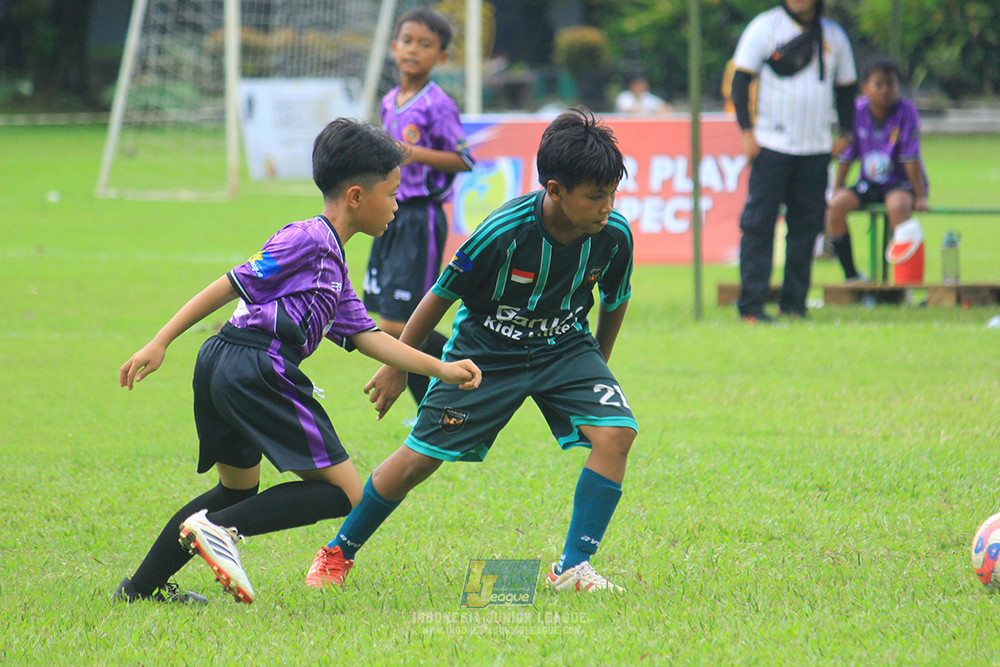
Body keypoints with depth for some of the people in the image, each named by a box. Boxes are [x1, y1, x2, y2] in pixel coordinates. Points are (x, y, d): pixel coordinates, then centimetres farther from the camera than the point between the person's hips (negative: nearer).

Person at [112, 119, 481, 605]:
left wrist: (442, 369, 15)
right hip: (257, 370, -10)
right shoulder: (308, 240, -7)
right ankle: (222, 527, -17)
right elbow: (231, 285, -8)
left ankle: (141, 586, 28)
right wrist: (159, 344, -10)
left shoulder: (333, 270, 23)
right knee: (344, 494, -5)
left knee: (240, 486, 27)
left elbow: (366, 337, 20)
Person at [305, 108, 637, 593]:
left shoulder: (614, 234, -19)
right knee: (419, 458, -1)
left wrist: (595, 369, 17)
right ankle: (338, 553, 21)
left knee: (616, 433, -21)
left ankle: (573, 568, -14)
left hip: (564, 347, 3)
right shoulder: (504, 232, -30)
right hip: (485, 350, -3)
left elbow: (614, 302, 4)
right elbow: (442, 295, -14)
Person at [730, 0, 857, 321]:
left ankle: (793, 303, 10)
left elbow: (846, 87, 20)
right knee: (758, 224, -7)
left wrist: (845, 132, 9)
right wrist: (747, 131, -8)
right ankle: (751, 304, -7)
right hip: (771, 146, -3)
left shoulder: (834, 35, 11)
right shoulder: (765, 27, 0)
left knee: (807, 224, 2)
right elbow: (741, 80, -1)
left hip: (816, 148, 4)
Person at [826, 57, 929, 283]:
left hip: (902, 182, -4)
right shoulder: (857, 111, -5)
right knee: (835, 206, -20)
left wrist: (920, 197, -17)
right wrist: (836, 191, 3)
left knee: (897, 204, -37)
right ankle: (851, 275, -9)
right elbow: (846, 155, 4)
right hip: (869, 183, 4)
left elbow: (911, 157, -16)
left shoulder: (906, 112, -14)